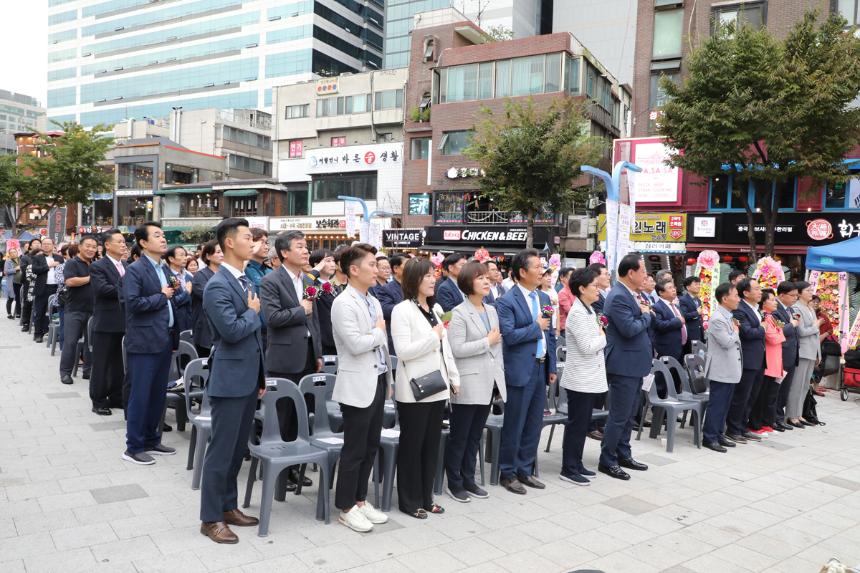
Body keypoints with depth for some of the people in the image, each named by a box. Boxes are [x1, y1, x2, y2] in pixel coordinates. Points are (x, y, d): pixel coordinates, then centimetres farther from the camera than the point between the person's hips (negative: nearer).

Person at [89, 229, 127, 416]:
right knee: (101, 364, 2)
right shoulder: (97, 266, -7)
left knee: (118, 363, 13)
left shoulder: (126, 266, 15)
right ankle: (98, 401, 11)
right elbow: (102, 288, -21)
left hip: (124, 322, 6)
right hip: (106, 322, -6)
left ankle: (116, 397, 23)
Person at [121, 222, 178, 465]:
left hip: (164, 340, 7)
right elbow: (133, 302, -22)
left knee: (158, 394, 14)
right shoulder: (135, 270, -10)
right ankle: (133, 447, 11)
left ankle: (152, 440, 26)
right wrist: (162, 296, -12)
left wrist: (174, 330, 14)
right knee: (140, 395, 0)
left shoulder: (165, 268, 14)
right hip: (144, 342, -7)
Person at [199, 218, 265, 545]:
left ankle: (228, 506, 30)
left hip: (248, 378, 9)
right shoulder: (217, 285, -16)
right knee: (221, 449, 1)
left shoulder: (245, 281, 12)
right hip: (230, 379, -9)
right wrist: (253, 312, -8)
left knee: (239, 447, 17)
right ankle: (210, 518, 13)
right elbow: (232, 330, -27)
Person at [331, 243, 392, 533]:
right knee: (354, 449, 2)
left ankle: (360, 499, 28)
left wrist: (388, 379, 15)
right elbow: (356, 345, -24)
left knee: (371, 446, 15)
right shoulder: (343, 303, -15)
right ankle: (346, 508, 16)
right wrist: (379, 332, -8)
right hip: (358, 386, -8)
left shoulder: (373, 301, 12)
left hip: (378, 381, 8)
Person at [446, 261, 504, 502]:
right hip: (468, 383, -7)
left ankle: (468, 479, 25)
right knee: (459, 436, 4)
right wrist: (487, 342, -14)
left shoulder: (492, 310, 12)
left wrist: (500, 375, 12)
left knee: (475, 435, 15)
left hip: (488, 382, 7)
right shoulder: (459, 313, -10)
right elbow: (457, 349, -19)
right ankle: (454, 483, 16)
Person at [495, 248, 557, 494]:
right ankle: (508, 473, 17)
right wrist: (536, 326, -12)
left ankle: (525, 470, 26)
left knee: (534, 425, 13)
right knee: (514, 426, 3)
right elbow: (509, 335, -21)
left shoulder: (544, 298, 11)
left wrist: (552, 367, 12)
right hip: (520, 371, -7)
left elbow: (550, 334, 15)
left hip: (541, 369, 7)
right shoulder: (507, 301, -11)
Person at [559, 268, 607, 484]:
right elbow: (587, 346, -22)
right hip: (580, 379, -9)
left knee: (583, 423, 15)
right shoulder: (577, 313, -18)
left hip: (590, 378, 9)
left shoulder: (588, 310, 12)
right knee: (576, 424, -1)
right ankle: (568, 469, 8)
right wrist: (603, 337, -7)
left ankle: (576, 464, 24)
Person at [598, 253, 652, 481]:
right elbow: (630, 329, -26)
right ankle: (607, 461, 8)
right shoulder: (618, 297, -20)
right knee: (619, 416, -2)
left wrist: (647, 312, -2)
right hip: (624, 365, -10)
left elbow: (646, 321, 18)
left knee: (629, 414, 18)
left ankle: (623, 455, 29)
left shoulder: (632, 294, 11)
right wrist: (645, 315, -10)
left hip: (635, 363, 10)